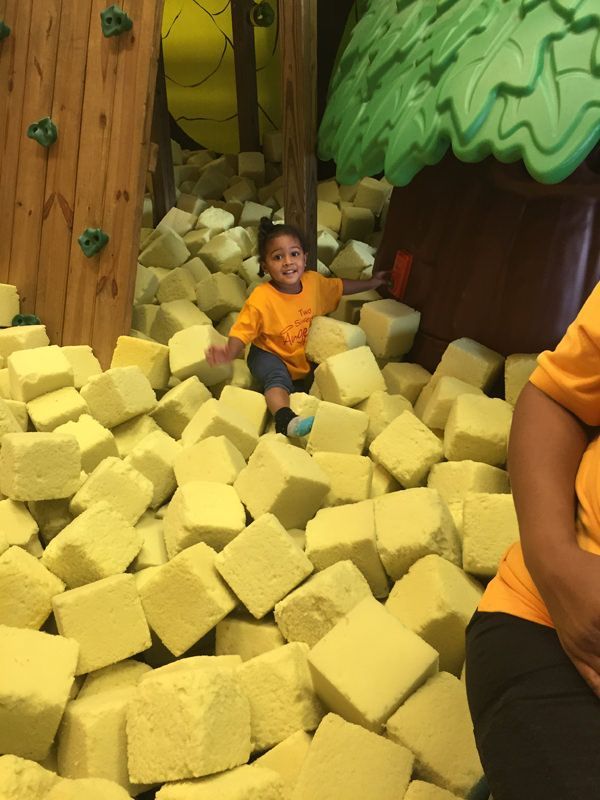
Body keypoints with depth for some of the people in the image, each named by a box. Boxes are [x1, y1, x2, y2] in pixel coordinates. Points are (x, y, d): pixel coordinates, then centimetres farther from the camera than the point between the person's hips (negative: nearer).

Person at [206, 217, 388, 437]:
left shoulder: (314, 282, -10)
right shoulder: (261, 300, -26)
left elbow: (339, 286, 10)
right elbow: (241, 333, -25)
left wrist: (372, 282, 17)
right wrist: (229, 352, -46)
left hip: (306, 357, 7)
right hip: (270, 355, -7)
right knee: (277, 378, -35)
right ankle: (286, 420, -54)